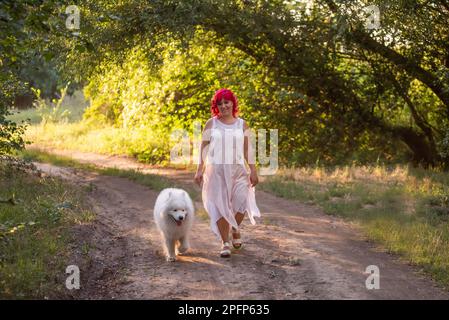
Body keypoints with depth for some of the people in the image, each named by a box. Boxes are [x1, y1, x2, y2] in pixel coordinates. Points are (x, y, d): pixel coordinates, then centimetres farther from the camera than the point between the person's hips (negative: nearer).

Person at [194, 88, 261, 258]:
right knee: (220, 205, -3)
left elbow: (248, 149, 7)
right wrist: (199, 170, -1)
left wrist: (253, 171, 2)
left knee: (241, 200, -15)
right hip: (216, 169, 0)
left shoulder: (242, 124, 8)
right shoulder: (211, 123, 5)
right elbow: (204, 148, 5)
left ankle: (236, 229, 14)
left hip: (237, 169, 1)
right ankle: (225, 243, 7)